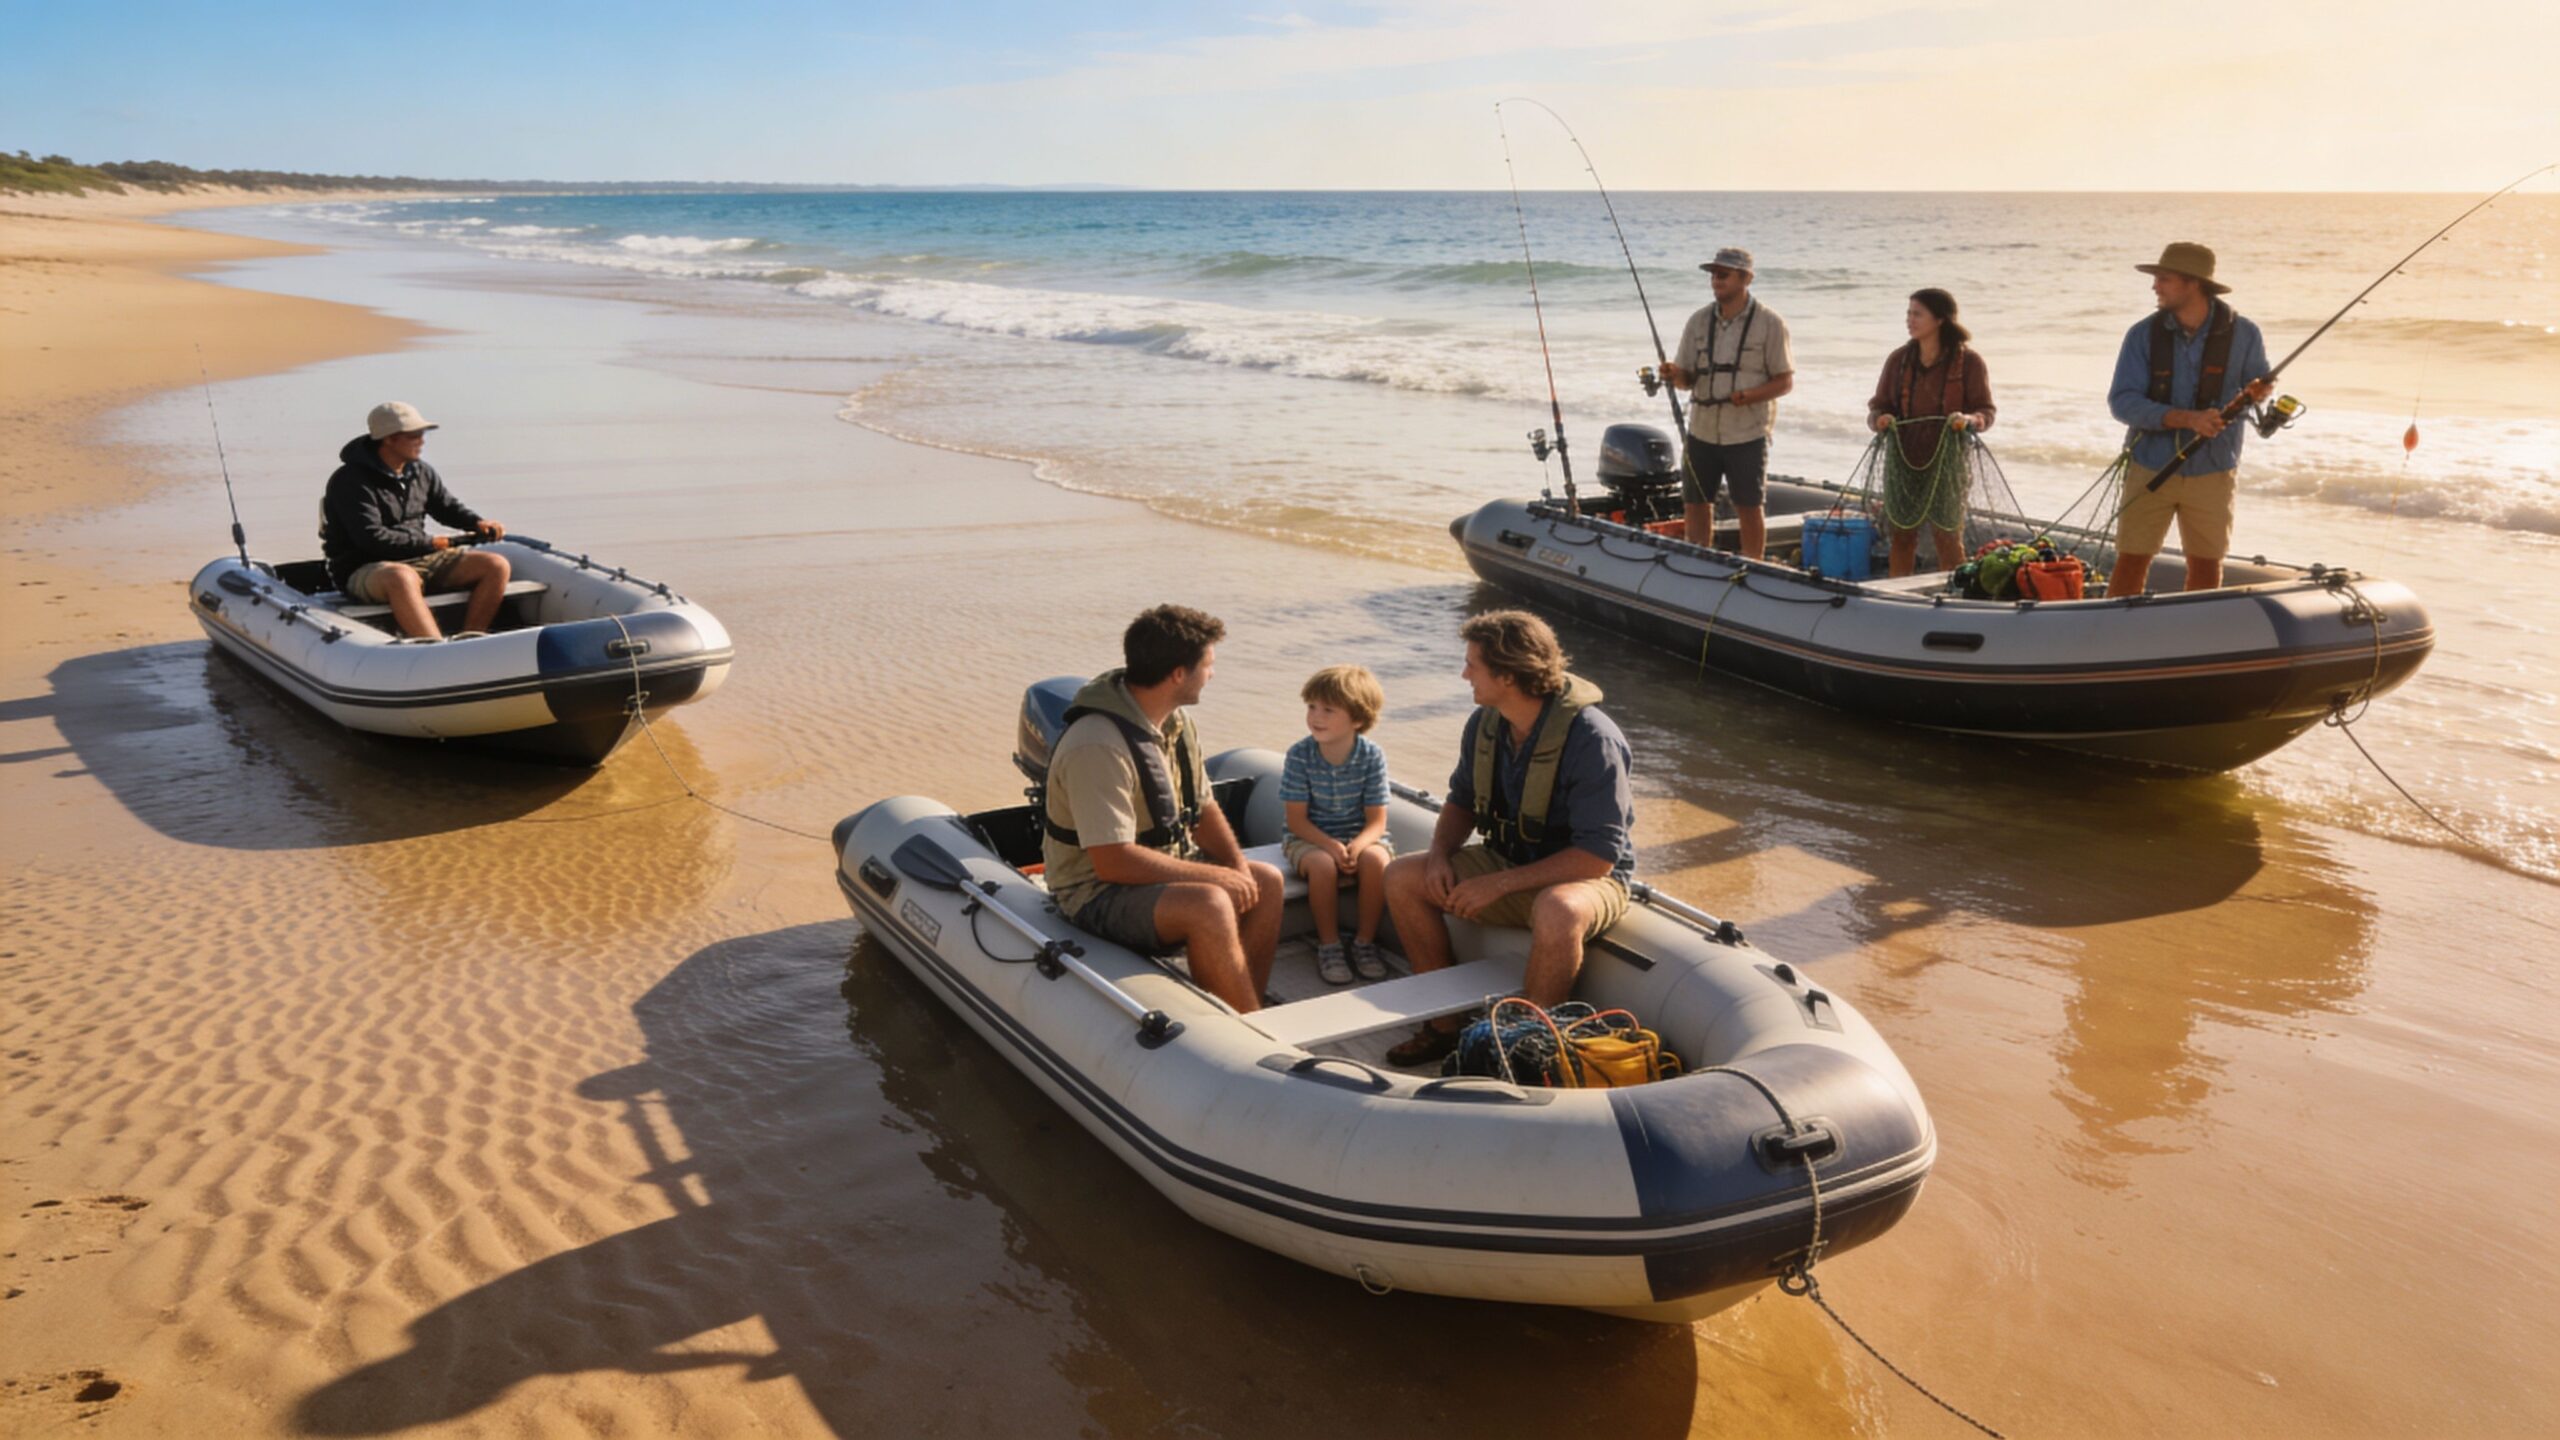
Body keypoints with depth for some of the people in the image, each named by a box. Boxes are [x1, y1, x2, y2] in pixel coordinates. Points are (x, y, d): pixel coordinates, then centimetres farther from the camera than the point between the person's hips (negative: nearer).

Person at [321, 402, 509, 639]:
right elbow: (372, 539, -19)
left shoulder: (421, 472, 10)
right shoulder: (350, 481, -11)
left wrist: (477, 523, 2)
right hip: (364, 571, -7)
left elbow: (447, 506, 24)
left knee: (496, 565, -11)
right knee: (401, 577, -44)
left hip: (420, 559, 7)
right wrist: (428, 543, -14)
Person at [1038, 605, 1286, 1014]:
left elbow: (1204, 809, 10)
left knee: (1267, 883, 3)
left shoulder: (1178, 724, 2)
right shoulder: (1098, 748, -29)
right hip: (1098, 891, -10)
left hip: (1162, 866, 10)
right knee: (1209, 906, -31)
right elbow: (1113, 862, -31)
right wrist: (1213, 875, -24)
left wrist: (1238, 869, -9)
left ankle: (1244, 1016, 5)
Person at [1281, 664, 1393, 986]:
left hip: (1360, 836, 1)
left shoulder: (1372, 755, -10)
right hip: (1310, 838, -1)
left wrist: (1357, 846, -31)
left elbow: (1376, 821, -9)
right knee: (1322, 864, -33)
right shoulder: (1299, 755, -11)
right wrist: (1332, 846, -27)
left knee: (1376, 860, -31)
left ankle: (1365, 941, -12)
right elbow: (1297, 819, -12)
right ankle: (1328, 945, -14)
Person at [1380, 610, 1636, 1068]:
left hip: (1586, 879, -7)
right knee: (1403, 877, -5)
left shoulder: (1591, 738, -26)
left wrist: (1498, 884, -28)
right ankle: (1445, 1025, 2)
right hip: (1507, 863, 7)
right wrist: (1441, 853, -8)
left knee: (1556, 913, -40)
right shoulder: (1485, 724, -4)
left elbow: (1597, 857, -28)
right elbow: (1462, 801, 14)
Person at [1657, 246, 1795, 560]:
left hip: (1748, 432, -4)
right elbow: (1688, 379, 10)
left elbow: (1785, 381, -3)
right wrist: (1675, 375, -13)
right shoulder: (1698, 322, 8)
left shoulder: (1768, 323, -4)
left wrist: (1750, 396, -20)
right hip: (1702, 430, 4)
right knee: (1695, 504, 8)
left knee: (1750, 508, 1)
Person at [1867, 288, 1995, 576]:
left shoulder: (1968, 361, -4)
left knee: (1948, 539, 1)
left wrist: (1969, 420, -23)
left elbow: (1987, 410, -1)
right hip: (1902, 459, 3)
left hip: (1946, 462, -3)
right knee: (1900, 536, 7)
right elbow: (1878, 404, 10)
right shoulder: (1898, 359, 6)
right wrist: (1880, 419, -13)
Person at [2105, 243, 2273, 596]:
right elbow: (2121, 401, -12)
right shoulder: (2143, 335, -5)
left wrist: (2256, 392, -18)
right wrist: (2186, 418, -24)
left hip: (2212, 471, 1)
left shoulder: (2242, 335, -4)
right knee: (2131, 560, 0)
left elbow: (2262, 383, 8)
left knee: (2206, 565, 10)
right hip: (2151, 468, -1)